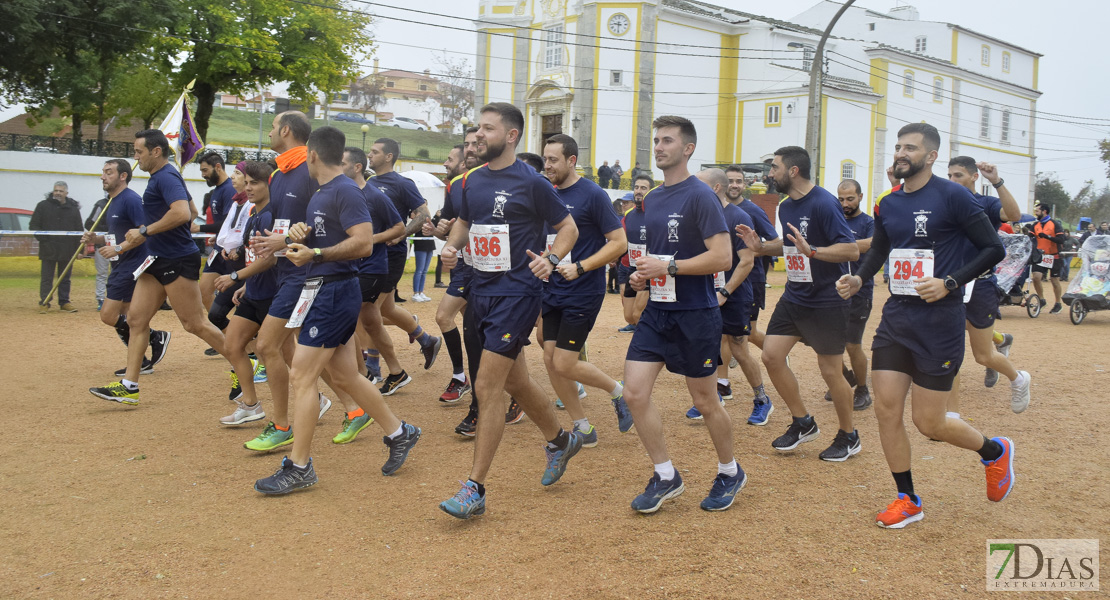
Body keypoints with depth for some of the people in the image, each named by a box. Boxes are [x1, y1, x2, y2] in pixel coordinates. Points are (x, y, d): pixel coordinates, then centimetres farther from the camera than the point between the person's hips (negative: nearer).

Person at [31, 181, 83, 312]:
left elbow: (79, 231, 9)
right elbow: (34, 225, 3)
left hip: (67, 251, 2)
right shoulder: (43, 206, 2)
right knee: (46, 278, 1)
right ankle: (44, 303, 5)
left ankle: (64, 302, 16)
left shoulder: (74, 208, 7)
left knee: (65, 278, 9)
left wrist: (78, 249, 3)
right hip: (48, 250, -2)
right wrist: (43, 239, -9)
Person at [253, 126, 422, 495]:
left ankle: (299, 467, -1)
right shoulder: (321, 193, 16)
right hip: (323, 291, 10)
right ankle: (399, 434, 26)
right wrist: (303, 234, 4)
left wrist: (315, 254, -21)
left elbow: (363, 243, -23)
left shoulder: (345, 191, -14)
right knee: (345, 377, 14)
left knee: (302, 376, -8)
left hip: (334, 293, -10)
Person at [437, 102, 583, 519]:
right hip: (481, 287, 7)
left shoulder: (530, 182, -10)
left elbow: (568, 227, -2)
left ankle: (475, 489, -3)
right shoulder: (474, 180, 9)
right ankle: (560, 441, 43)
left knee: (487, 388, -10)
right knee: (515, 381, 19)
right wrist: (451, 246, 3)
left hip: (516, 291, -7)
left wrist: (551, 258, -20)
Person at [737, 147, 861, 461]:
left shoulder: (824, 204, -18)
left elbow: (851, 249, -23)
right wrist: (761, 246, 8)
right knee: (771, 356, 2)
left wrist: (811, 250, -35)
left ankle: (848, 436, 20)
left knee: (831, 371, 0)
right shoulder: (785, 207, 8)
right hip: (794, 297, 8)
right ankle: (803, 423, 18)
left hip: (827, 301, -8)